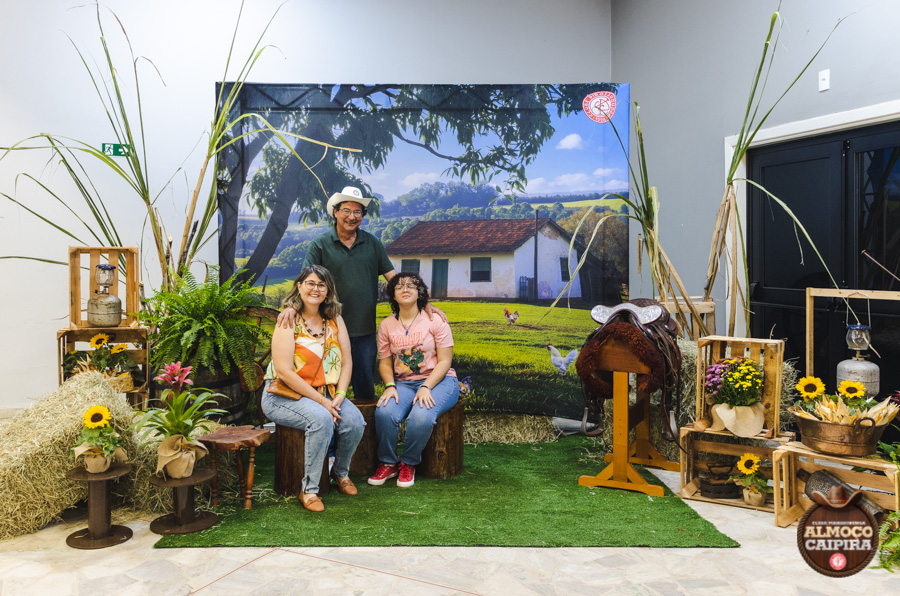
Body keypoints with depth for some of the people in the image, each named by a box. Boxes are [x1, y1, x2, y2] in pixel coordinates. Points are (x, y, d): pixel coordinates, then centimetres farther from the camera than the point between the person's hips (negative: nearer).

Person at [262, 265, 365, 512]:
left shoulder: (335, 319, 7)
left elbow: (347, 362, 6)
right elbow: (283, 372, -18)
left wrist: (339, 397, -11)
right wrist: (321, 401, -20)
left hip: (326, 393, 5)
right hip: (284, 396, -5)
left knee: (355, 421, -20)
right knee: (321, 419, -33)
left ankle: (341, 472, 12)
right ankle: (309, 489, -14)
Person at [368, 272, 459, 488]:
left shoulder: (435, 320, -3)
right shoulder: (386, 325, 7)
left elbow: (444, 361, -6)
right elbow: (384, 361, 8)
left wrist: (426, 388, -19)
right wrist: (389, 385, -12)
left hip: (438, 381, -3)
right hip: (403, 383, 3)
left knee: (421, 416, -34)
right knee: (384, 412, -29)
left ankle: (408, 464, -5)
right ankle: (387, 463, -4)